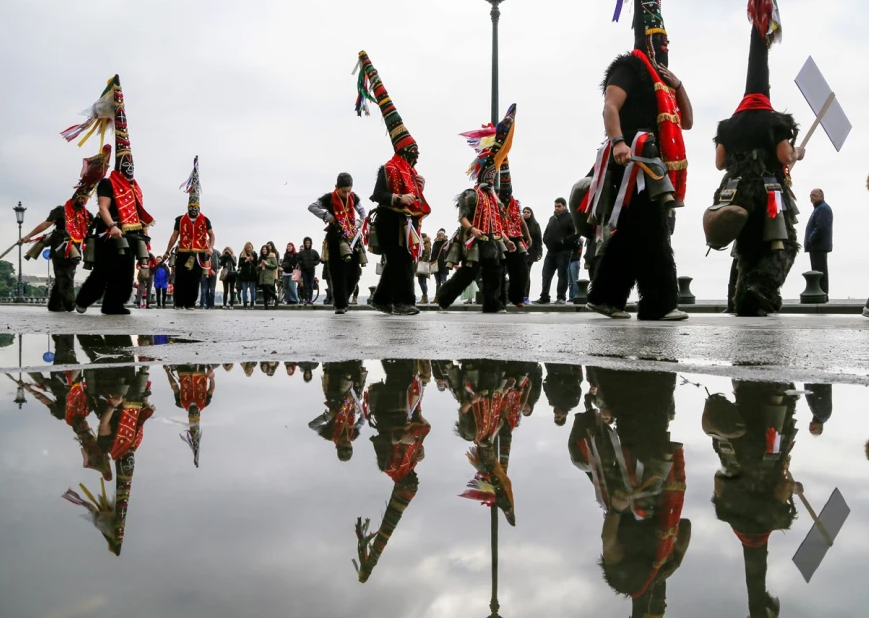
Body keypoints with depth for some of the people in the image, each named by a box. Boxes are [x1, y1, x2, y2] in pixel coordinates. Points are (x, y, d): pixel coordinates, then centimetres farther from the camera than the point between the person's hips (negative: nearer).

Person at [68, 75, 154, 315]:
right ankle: (83, 300, 13)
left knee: (124, 272, 4)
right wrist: (112, 226, -28)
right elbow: (103, 209, -15)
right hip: (111, 235, -7)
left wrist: (144, 227, 10)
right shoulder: (107, 184, -4)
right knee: (104, 271, -4)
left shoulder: (134, 186, 19)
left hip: (130, 235, 8)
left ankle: (114, 305, 8)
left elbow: (138, 210, 22)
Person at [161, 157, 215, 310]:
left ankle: (190, 303, 7)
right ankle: (179, 303, 5)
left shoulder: (205, 220, 5)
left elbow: (211, 235, 5)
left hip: (199, 254, 0)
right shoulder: (180, 220, 7)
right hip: (183, 253, 1)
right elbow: (174, 236, 9)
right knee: (180, 279, -1)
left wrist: (210, 248, -13)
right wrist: (167, 251, 7)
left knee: (195, 280, 1)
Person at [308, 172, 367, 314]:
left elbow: (362, 211, 23)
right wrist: (327, 216, -15)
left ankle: (344, 298, 24)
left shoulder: (354, 197, 6)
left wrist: (360, 223, 7)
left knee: (354, 272, 4)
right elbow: (311, 207, -9)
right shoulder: (329, 198, -6)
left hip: (352, 237, 5)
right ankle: (340, 304, -5)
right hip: (336, 238, -4)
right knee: (337, 273, -8)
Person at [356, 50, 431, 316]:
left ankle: (381, 299, 21)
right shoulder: (389, 168, -11)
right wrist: (398, 198, -29)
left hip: (405, 222, 10)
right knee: (402, 262, -12)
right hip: (391, 222, -10)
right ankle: (403, 301, -9)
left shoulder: (410, 171, 19)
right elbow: (377, 195, -19)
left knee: (396, 262, 12)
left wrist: (419, 188, 8)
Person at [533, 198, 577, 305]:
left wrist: (565, 240, -19)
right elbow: (546, 233, 24)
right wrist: (546, 241, 6)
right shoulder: (552, 219, 19)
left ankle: (561, 297, 2)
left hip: (563, 252, -7)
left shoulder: (570, 218, -3)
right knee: (546, 274, 4)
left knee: (562, 275, -3)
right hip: (551, 251, 7)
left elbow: (576, 233, -13)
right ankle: (544, 297, 8)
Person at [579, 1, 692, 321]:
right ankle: (659, 303, -11)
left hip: (652, 165, 10)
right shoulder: (630, 67, 1)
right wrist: (618, 141, -33)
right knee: (650, 235, -12)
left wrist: (678, 85, 13)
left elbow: (686, 122, 27)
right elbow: (610, 107, -16)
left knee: (628, 234, 8)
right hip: (633, 161, -10)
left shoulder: (660, 78, 28)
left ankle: (604, 296, 13)